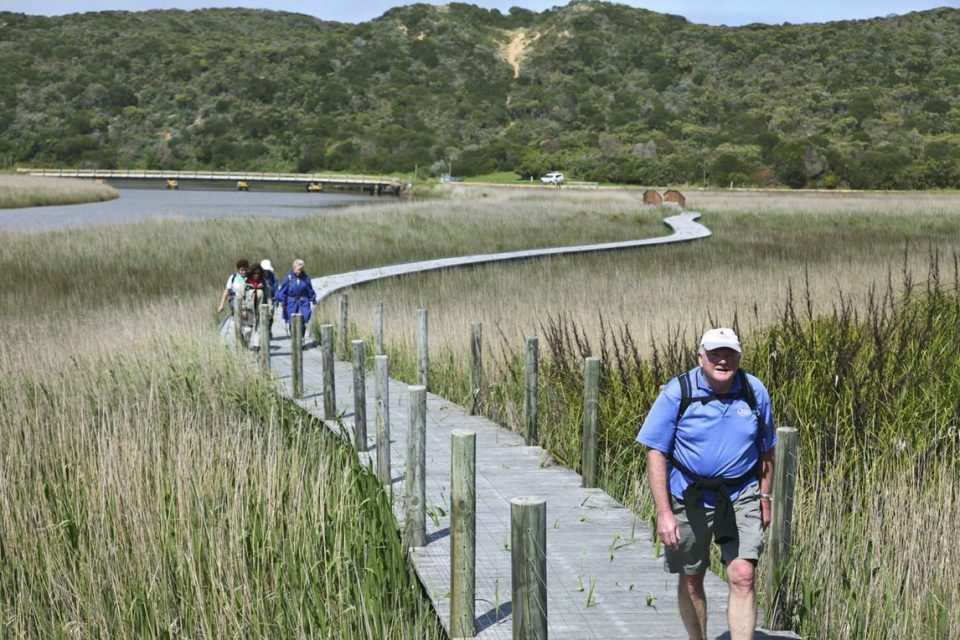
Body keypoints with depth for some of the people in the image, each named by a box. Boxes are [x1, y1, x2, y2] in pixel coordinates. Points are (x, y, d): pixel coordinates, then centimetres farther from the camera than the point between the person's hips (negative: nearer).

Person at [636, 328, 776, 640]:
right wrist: (664, 513, -16)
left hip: (741, 497, 1)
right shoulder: (677, 392, -11)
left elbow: (766, 451, 11)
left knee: (743, 577, -12)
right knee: (691, 579, 12)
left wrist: (765, 499, 11)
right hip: (689, 499, -1)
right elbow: (656, 454, -11)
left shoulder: (755, 391, -2)